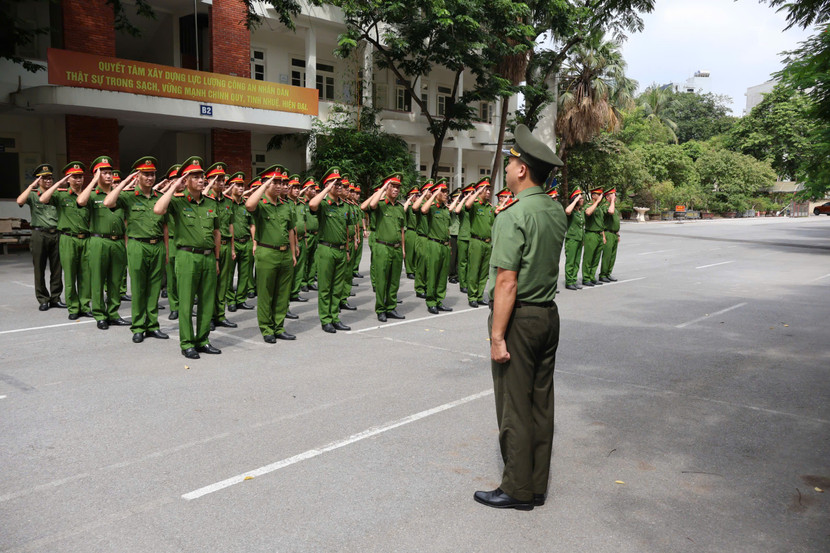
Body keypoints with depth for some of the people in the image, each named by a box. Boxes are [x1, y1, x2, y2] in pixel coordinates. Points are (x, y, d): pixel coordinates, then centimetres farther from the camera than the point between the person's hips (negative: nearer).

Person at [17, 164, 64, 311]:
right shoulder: (33, 195, 4)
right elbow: (20, 201, -15)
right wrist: (32, 186, -13)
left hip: (56, 233, 3)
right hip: (40, 234, -2)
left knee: (56, 268, 5)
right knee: (40, 268, 2)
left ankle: (55, 298, 13)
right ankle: (43, 300, 8)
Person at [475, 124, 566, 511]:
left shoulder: (512, 216, -18)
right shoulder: (557, 211, 6)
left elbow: (507, 283, -22)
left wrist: (497, 335, -19)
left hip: (519, 319, -8)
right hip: (549, 315, 8)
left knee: (514, 407, 3)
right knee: (541, 402, 14)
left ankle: (518, 490, 15)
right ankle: (537, 486, 26)